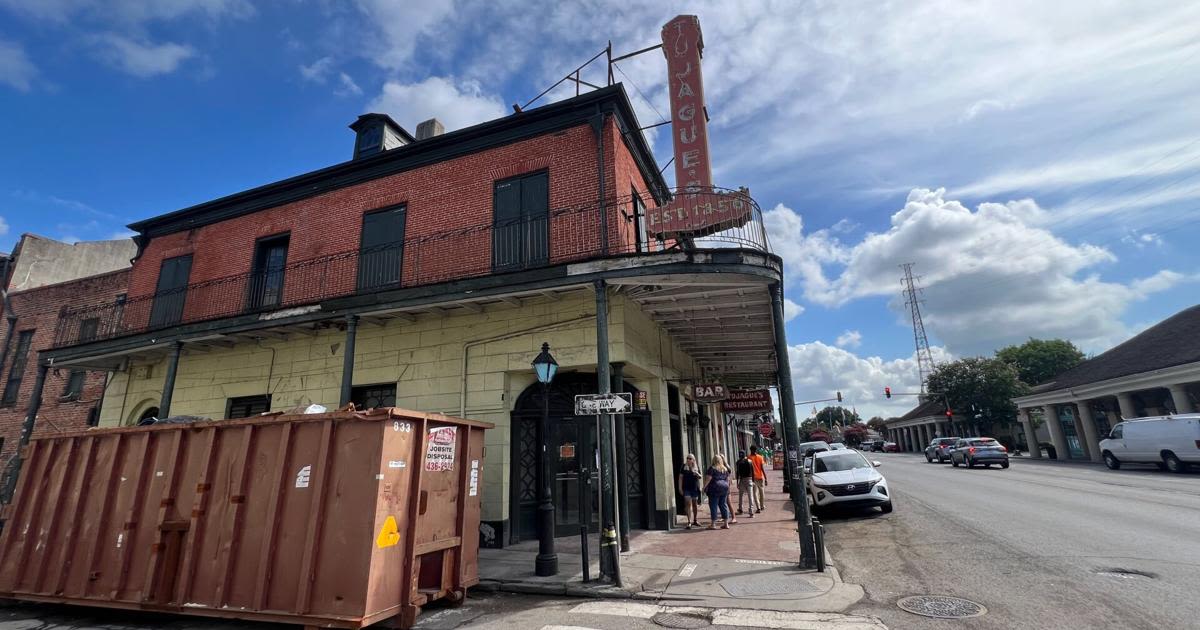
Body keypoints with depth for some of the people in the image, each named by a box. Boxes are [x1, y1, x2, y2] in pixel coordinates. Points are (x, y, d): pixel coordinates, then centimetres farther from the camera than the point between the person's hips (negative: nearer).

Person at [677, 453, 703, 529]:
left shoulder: (697, 466, 5)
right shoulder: (684, 466, -1)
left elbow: (700, 477, 12)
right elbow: (680, 477, -1)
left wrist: (697, 474, -12)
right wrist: (680, 488, -6)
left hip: (695, 488, 3)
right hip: (686, 488, -3)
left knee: (695, 504, 13)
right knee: (688, 504, -10)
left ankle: (695, 520, 29)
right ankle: (689, 522, -9)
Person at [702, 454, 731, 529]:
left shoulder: (712, 468, -7)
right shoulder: (725, 469, 12)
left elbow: (708, 479, -12)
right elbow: (727, 479, 15)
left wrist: (704, 487, -6)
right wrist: (727, 487, 22)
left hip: (714, 488, -6)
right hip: (724, 487, 6)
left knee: (713, 505, -1)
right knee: (724, 505, 10)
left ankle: (713, 524, 0)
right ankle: (726, 523, 11)